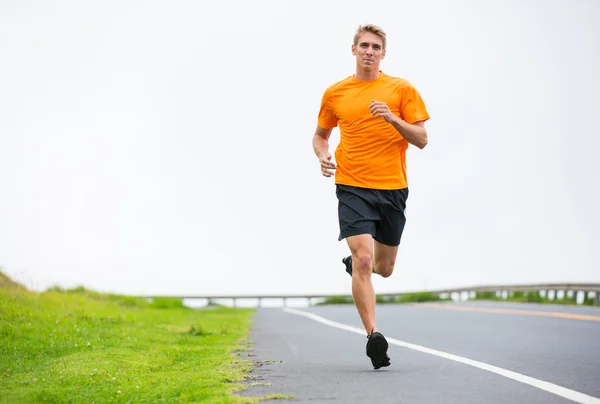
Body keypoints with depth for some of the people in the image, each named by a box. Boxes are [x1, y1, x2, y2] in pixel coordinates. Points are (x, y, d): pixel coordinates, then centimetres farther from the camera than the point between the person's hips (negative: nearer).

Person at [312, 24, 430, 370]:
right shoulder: (335, 94, 7)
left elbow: (422, 139, 0)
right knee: (363, 258, -18)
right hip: (353, 187, -1)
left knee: (384, 267, 14)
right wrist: (323, 154, -1)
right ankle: (374, 336, -16)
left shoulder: (402, 89, 4)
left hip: (394, 188, 1)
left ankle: (354, 264, 49)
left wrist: (393, 119, -17)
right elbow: (321, 134, 21)